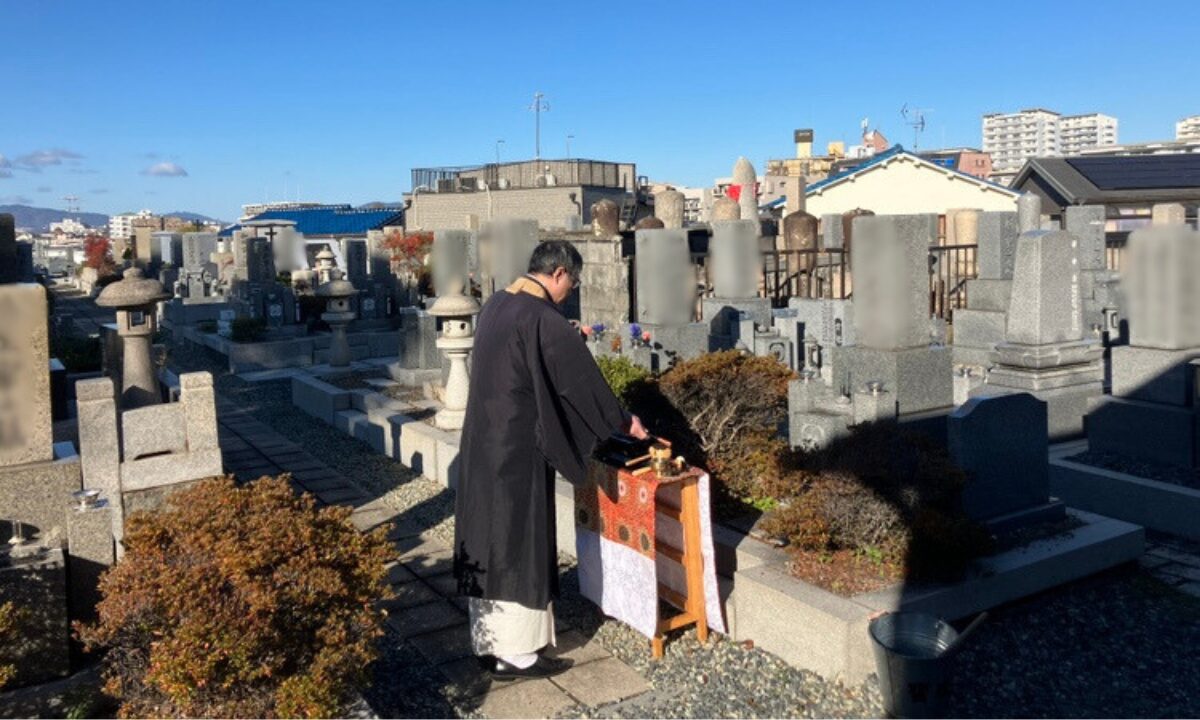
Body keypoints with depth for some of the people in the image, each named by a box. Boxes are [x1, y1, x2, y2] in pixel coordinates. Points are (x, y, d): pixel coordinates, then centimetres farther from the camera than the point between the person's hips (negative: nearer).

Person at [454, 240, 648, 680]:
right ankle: (516, 652, 10)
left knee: (489, 534, 16)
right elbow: (582, 379, -12)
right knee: (520, 541, 0)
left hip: (482, 441, 9)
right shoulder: (545, 320, -19)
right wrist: (623, 423, 1)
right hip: (518, 446, -9)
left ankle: (488, 637, 28)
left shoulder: (495, 306, 8)